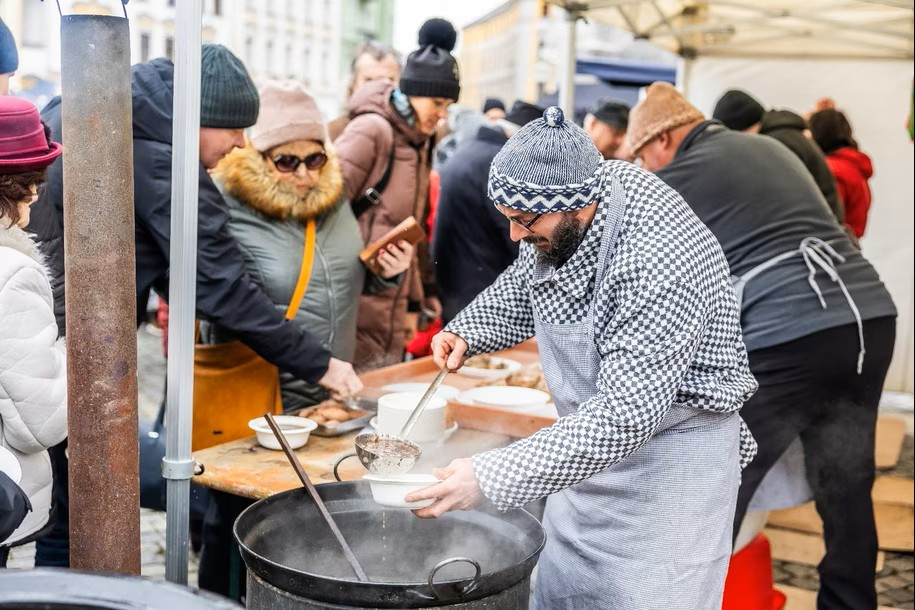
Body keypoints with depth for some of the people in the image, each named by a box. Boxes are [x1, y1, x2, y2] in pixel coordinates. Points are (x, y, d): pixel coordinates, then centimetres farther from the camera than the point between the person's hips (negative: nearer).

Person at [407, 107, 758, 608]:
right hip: (594, 445, 8)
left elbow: (625, 415, -36)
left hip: (669, 452, -8)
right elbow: (522, 286, 14)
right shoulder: (558, 215, -8)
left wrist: (492, 478, -38)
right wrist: (466, 332, -5)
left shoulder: (660, 266, -33)